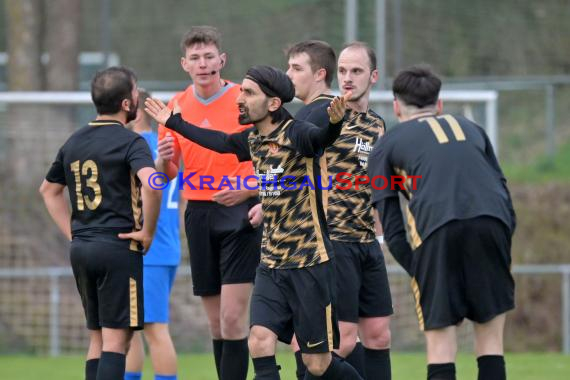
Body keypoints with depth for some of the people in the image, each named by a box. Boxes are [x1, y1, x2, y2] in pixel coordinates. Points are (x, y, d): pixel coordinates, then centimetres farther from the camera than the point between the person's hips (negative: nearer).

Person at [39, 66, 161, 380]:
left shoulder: (74, 142, 14)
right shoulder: (130, 142, -10)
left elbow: (49, 189, 25)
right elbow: (150, 183, -27)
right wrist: (148, 231, -13)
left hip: (81, 249, 7)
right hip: (119, 247, -7)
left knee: (97, 338, 13)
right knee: (116, 339, -7)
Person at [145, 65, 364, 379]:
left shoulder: (296, 134, -15)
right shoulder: (253, 139, 7)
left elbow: (321, 137, -38)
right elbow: (222, 142, 29)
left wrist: (334, 124, -60)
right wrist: (175, 124, 39)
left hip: (309, 262, -7)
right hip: (271, 264, 7)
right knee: (259, 343, -11)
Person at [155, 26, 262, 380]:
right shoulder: (176, 107, 8)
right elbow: (168, 173, 14)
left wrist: (262, 199, -17)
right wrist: (164, 160, -9)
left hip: (240, 213, -5)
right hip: (199, 214, 5)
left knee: (233, 317, -14)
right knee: (216, 320, 7)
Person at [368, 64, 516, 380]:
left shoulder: (386, 145, 23)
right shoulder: (470, 128, 32)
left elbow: (390, 223, 13)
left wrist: (415, 270, 14)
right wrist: (503, 244, 26)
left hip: (435, 228, -2)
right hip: (493, 222, 3)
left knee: (441, 341, 2)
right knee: (490, 338, 10)